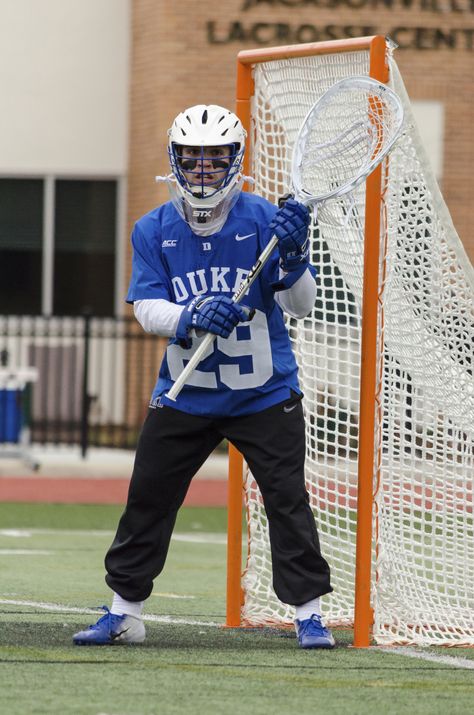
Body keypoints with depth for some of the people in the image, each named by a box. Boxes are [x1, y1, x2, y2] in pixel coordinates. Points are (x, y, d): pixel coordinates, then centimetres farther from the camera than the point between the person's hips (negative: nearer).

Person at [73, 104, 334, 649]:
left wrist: (293, 258, -30)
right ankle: (123, 613, 15)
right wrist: (191, 320, -29)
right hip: (183, 395, 2)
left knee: (287, 498, -7)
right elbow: (146, 308, -8)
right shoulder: (154, 230, 0)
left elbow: (301, 305, -10)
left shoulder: (263, 219, -7)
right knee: (147, 498, 3)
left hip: (264, 394, -2)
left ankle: (308, 614, 3)